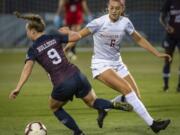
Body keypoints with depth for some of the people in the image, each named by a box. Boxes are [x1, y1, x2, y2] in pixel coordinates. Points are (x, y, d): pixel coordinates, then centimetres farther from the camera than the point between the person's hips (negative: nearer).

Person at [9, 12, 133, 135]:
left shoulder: (33, 50, 0)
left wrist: (18, 88, -23)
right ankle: (115, 105, -11)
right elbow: (77, 36, 8)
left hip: (62, 86, -3)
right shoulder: (54, 38, 8)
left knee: (55, 108, 27)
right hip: (77, 77, 3)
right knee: (93, 102, 21)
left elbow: (28, 68, -16)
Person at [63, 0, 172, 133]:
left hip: (117, 64, 6)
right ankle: (152, 123, -21)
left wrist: (157, 53, 8)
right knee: (127, 89, -23)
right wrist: (65, 49, -20)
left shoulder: (125, 22, -1)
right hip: (101, 65, -6)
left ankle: (104, 109, 18)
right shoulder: (99, 23, -15)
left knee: (135, 96, -2)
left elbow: (139, 39, 10)